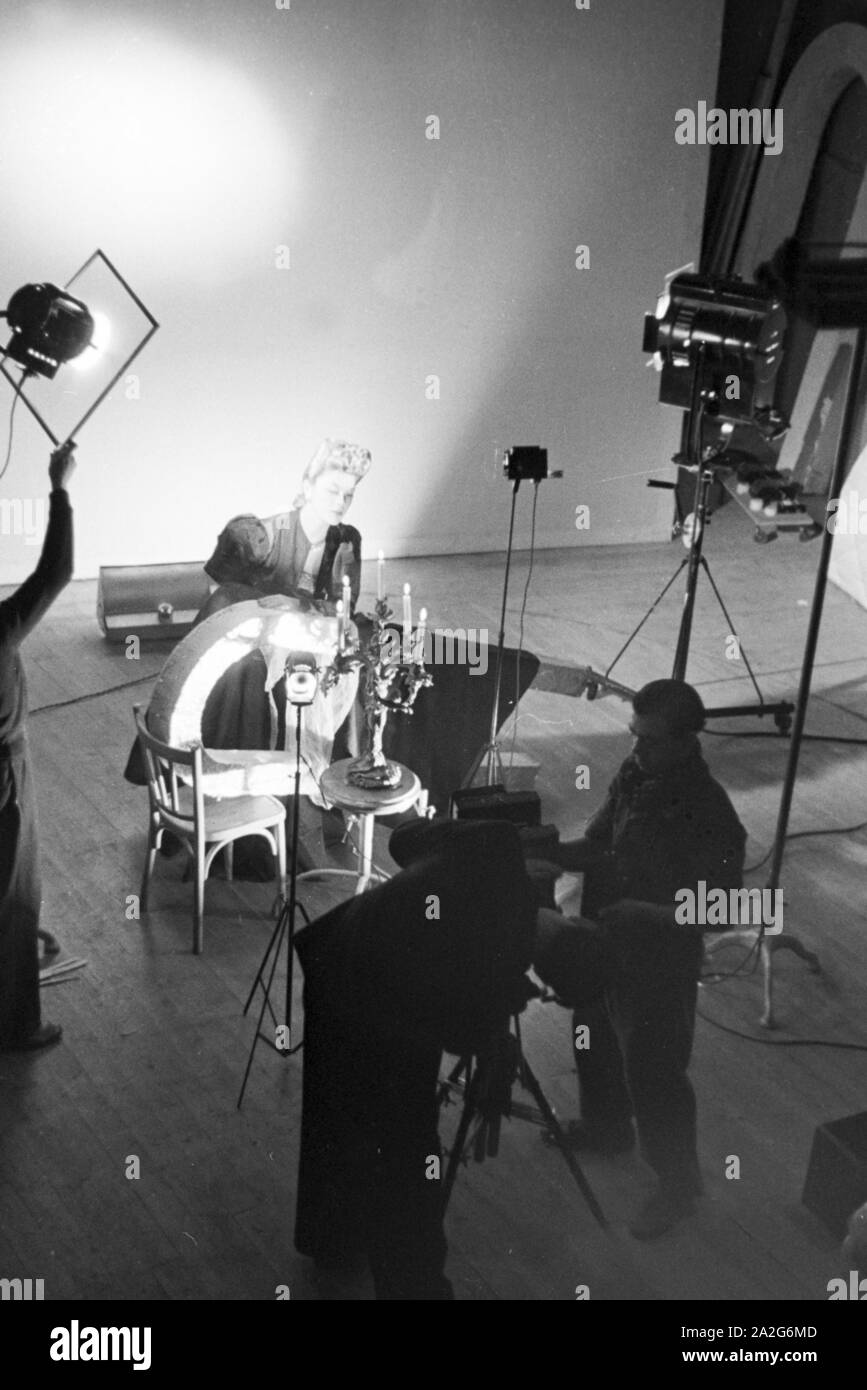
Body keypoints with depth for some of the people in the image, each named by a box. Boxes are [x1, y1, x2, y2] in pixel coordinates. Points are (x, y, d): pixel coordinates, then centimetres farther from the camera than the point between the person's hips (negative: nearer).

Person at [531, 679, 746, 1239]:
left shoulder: (709, 813, -27)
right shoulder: (634, 775, -6)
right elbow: (600, 844, 7)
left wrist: (647, 914, -33)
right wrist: (557, 854, -11)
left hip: (660, 965, -7)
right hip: (606, 946, 8)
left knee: (652, 1073, 6)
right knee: (596, 1042, 27)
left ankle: (679, 1182, 29)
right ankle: (606, 1127, 54)